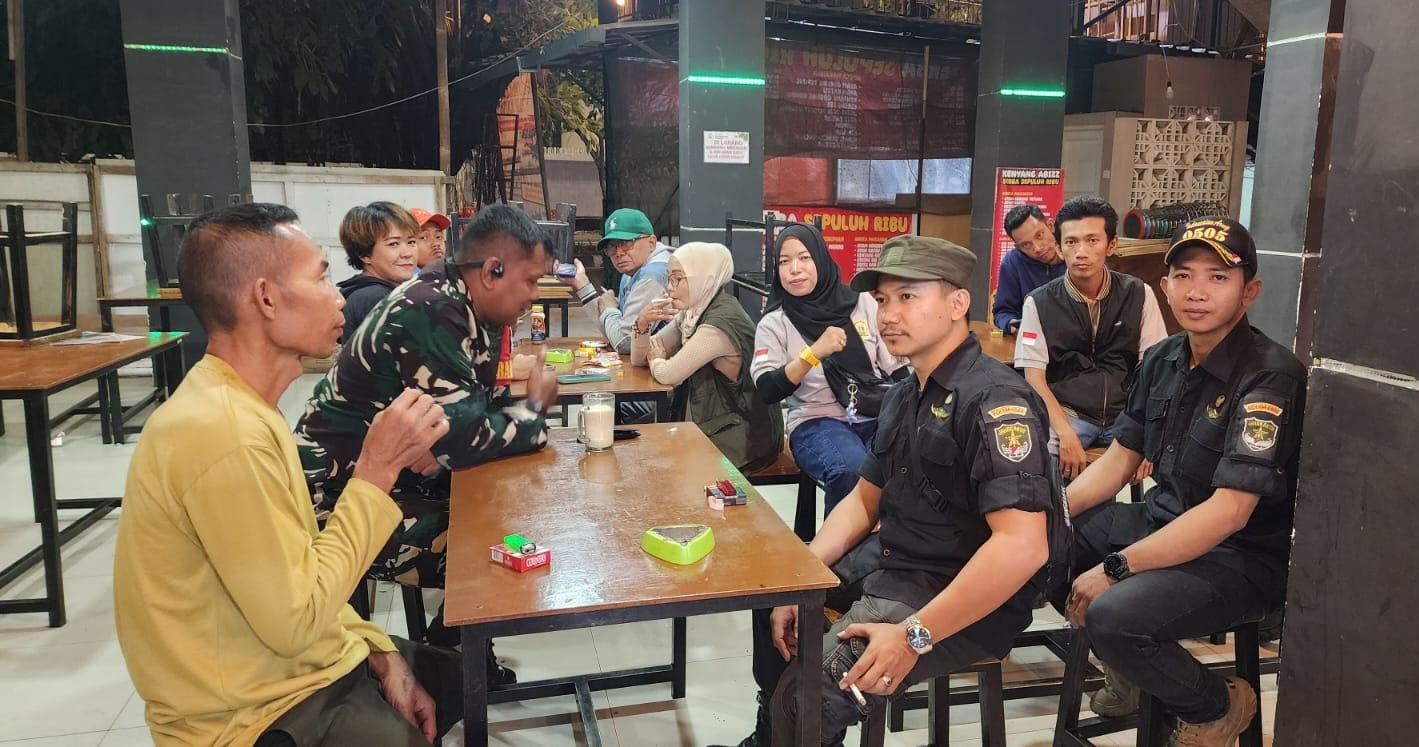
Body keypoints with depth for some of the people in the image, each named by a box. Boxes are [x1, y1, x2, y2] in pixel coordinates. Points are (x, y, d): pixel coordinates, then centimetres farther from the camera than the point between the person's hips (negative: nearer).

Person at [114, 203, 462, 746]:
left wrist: (380, 651, 0)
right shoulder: (223, 433, -27)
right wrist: (375, 474, -21)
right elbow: (294, 619, -24)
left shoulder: (237, 406, 5)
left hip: (305, 669, 9)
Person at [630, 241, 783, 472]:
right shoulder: (692, 313, 5)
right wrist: (642, 323, -9)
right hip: (715, 426, 8)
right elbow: (638, 359, 9)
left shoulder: (720, 323, -23)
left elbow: (668, 375, -22)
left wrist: (656, 361, 0)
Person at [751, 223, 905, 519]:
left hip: (879, 415, 2)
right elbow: (767, 391, -9)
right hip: (818, 420, -1)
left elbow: (897, 369, 11)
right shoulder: (773, 324, 4)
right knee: (851, 470, -34)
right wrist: (813, 353, -20)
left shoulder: (863, 303, 9)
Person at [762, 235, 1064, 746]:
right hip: (892, 573, 10)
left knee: (807, 695, -24)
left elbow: (1022, 546, -29)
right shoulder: (905, 396, 11)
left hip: (968, 606, -9)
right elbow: (863, 500, 15)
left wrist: (914, 636, -28)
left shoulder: (993, 400, -20)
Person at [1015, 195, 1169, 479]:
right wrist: (1066, 434, -21)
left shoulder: (1139, 295, 4)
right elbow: (1034, 379, -5)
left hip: (1126, 413, 2)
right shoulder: (1039, 303, -1)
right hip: (1065, 412, -2)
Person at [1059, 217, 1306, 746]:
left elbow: (1228, 511, -26)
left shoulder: (1269, 378, -20)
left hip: (1242, 558, -7)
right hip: (1160, 521, 8)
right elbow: (1117, 462, 7)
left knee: (1115, 615, -31)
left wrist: (1115, 569, -26)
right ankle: (1125, 660, 16)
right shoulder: (1163, 359, 3)